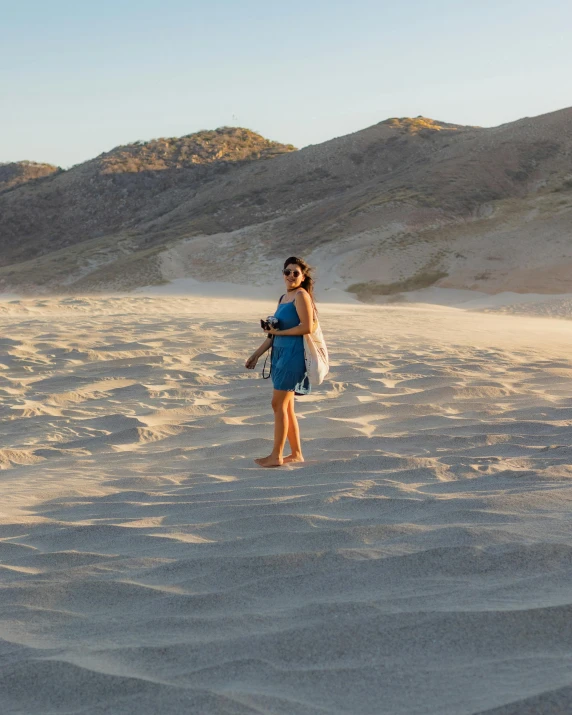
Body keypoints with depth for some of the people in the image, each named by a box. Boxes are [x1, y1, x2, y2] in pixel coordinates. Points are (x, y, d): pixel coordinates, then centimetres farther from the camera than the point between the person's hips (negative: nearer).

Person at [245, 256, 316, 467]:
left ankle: (276, 455, -1)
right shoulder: (284, 297, 16)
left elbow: (307, 327, -20)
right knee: (286, 406, 12)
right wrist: (257, 354, 18)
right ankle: (296, 453, 19)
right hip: (280, 354, 9)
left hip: (293, 354, -9)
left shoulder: (301, 295, -10)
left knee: (279, 404, -7)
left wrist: (279, 332, -13)